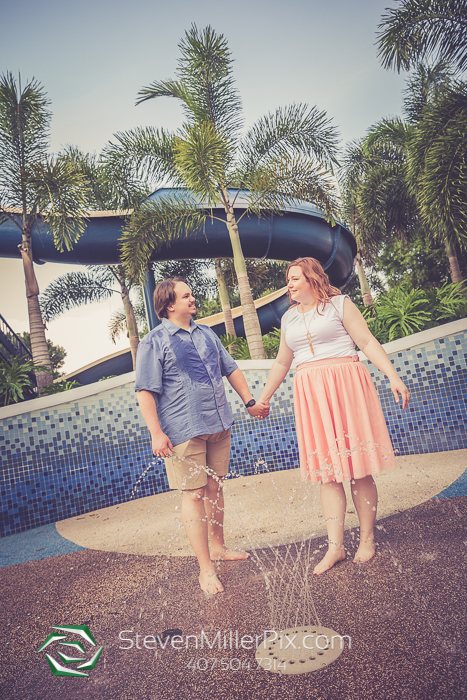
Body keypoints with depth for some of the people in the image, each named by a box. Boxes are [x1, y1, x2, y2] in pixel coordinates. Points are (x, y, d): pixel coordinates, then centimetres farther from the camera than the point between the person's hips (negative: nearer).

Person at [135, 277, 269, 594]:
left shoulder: (207, 334, 15)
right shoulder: (153, 342, -6)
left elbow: (231, 369, 22)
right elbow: (145, 392, -11)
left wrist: (250, 402, 21)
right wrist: (157, 433, -17)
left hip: (219, 425, 6)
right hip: (184, 431, -6)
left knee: (215, 488, 16)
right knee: (195, 493, -1)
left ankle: (218, 547, 34)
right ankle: (206, 568, 11)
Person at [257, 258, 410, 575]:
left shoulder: (339, 304, 4)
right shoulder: (289, 318, 16)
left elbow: (368, 341, -2)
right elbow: (282, 362, 22)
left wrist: (394, 376, -12)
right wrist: (263, 398, 23)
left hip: (346, 386, -4)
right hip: (311, 394, 4)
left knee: (357, 467, 0)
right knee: (327, 469, 4)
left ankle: (367, 539, 15)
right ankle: (335, 546, 10)